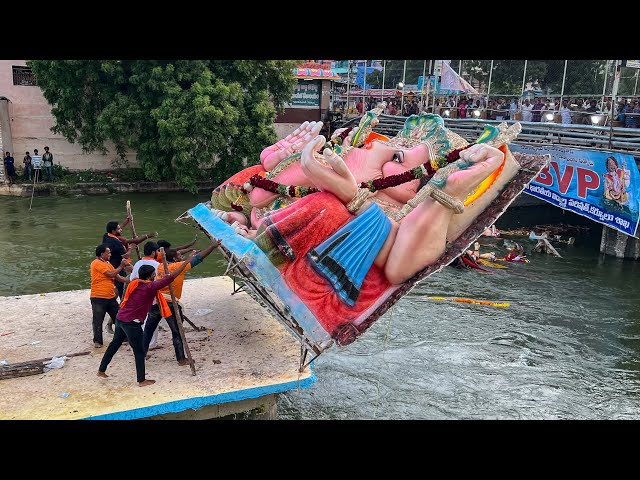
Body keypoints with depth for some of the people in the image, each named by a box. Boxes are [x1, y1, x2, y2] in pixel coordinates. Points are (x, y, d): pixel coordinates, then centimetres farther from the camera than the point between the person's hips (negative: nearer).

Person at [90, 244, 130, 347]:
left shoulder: (108, 264, 15)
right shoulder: (97, 263, -12)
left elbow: (118, 277, 13)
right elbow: (111, 274, -18)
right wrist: (121, 266, -7)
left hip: (111, 297, 8)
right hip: (98, 297, -8)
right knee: (98, 321, 4)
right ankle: (97, 341, 15)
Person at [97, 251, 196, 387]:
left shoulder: (134, 284, 4)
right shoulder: (150, 287, -16)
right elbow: (172, 276, -20)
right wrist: (188, 260, -18)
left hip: (120, 318, 8)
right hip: (132, 323, -8)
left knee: (114, 344, 23)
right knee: (139, 351, 3)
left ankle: (101, 370, 36)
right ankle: (142, 380, 10)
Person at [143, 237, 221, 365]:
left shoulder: (160, 266, 7)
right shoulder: (178, 267, -10)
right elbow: (198, 258, -10)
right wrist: (212, 246, -5)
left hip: (156, 302, 5)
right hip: (170, 304, -5)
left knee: (148, 330, 18)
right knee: (177, 332, 7)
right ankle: (181, 359, 11)